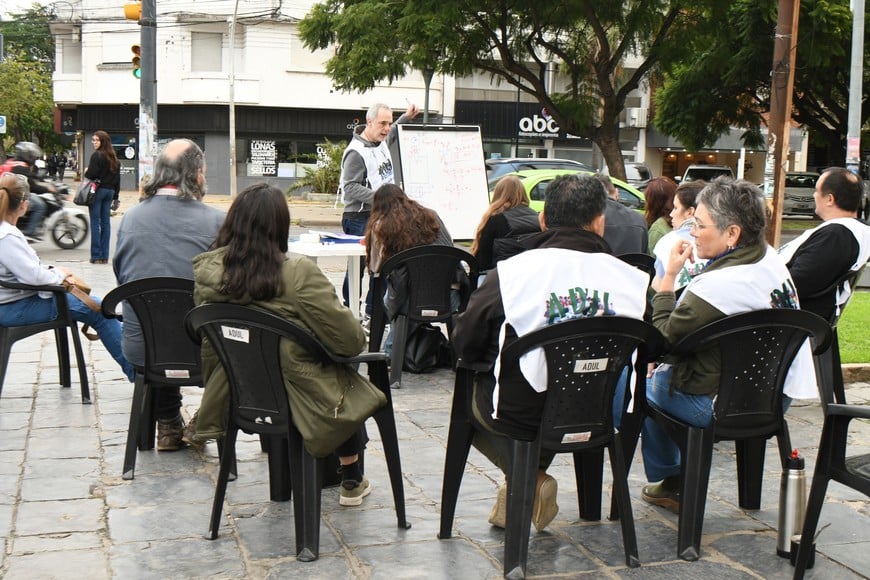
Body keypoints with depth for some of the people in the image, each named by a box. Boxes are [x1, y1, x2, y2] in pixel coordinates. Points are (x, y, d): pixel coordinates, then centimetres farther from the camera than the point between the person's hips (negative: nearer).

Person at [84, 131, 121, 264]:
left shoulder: (97, 155, -11)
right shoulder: (114, 158, 11)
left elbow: (91, 174, -18)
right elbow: (117, 178, 13)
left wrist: (86, 172, 5)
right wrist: (115, 196, 17)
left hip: (98, 190, -6)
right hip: (110, 191, 7)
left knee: (95, 222, -2)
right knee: (105, 222, 9)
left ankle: (96, 256, -3)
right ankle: (105, 256, 10)